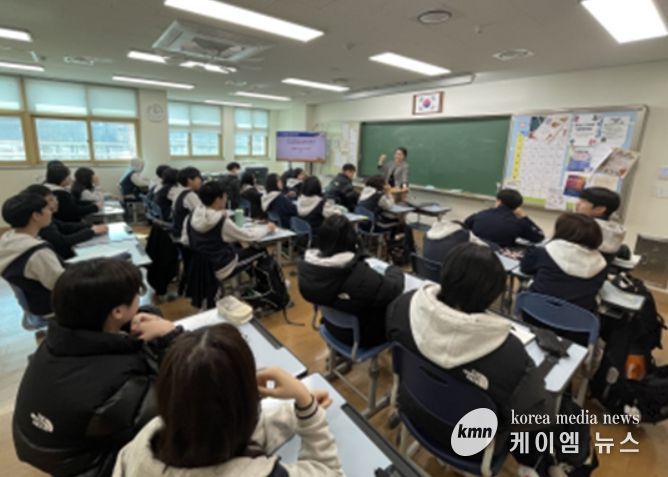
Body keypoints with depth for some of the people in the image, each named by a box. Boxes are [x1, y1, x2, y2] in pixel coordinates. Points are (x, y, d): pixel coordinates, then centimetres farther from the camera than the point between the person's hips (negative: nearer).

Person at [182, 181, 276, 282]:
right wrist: (267, 228, 2)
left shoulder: (192, 217, -8)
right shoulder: (222, 222, -26)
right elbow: (249, 236, -16)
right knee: (261, 251, 3)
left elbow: (185, 241, 2)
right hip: (220, 270, -7)